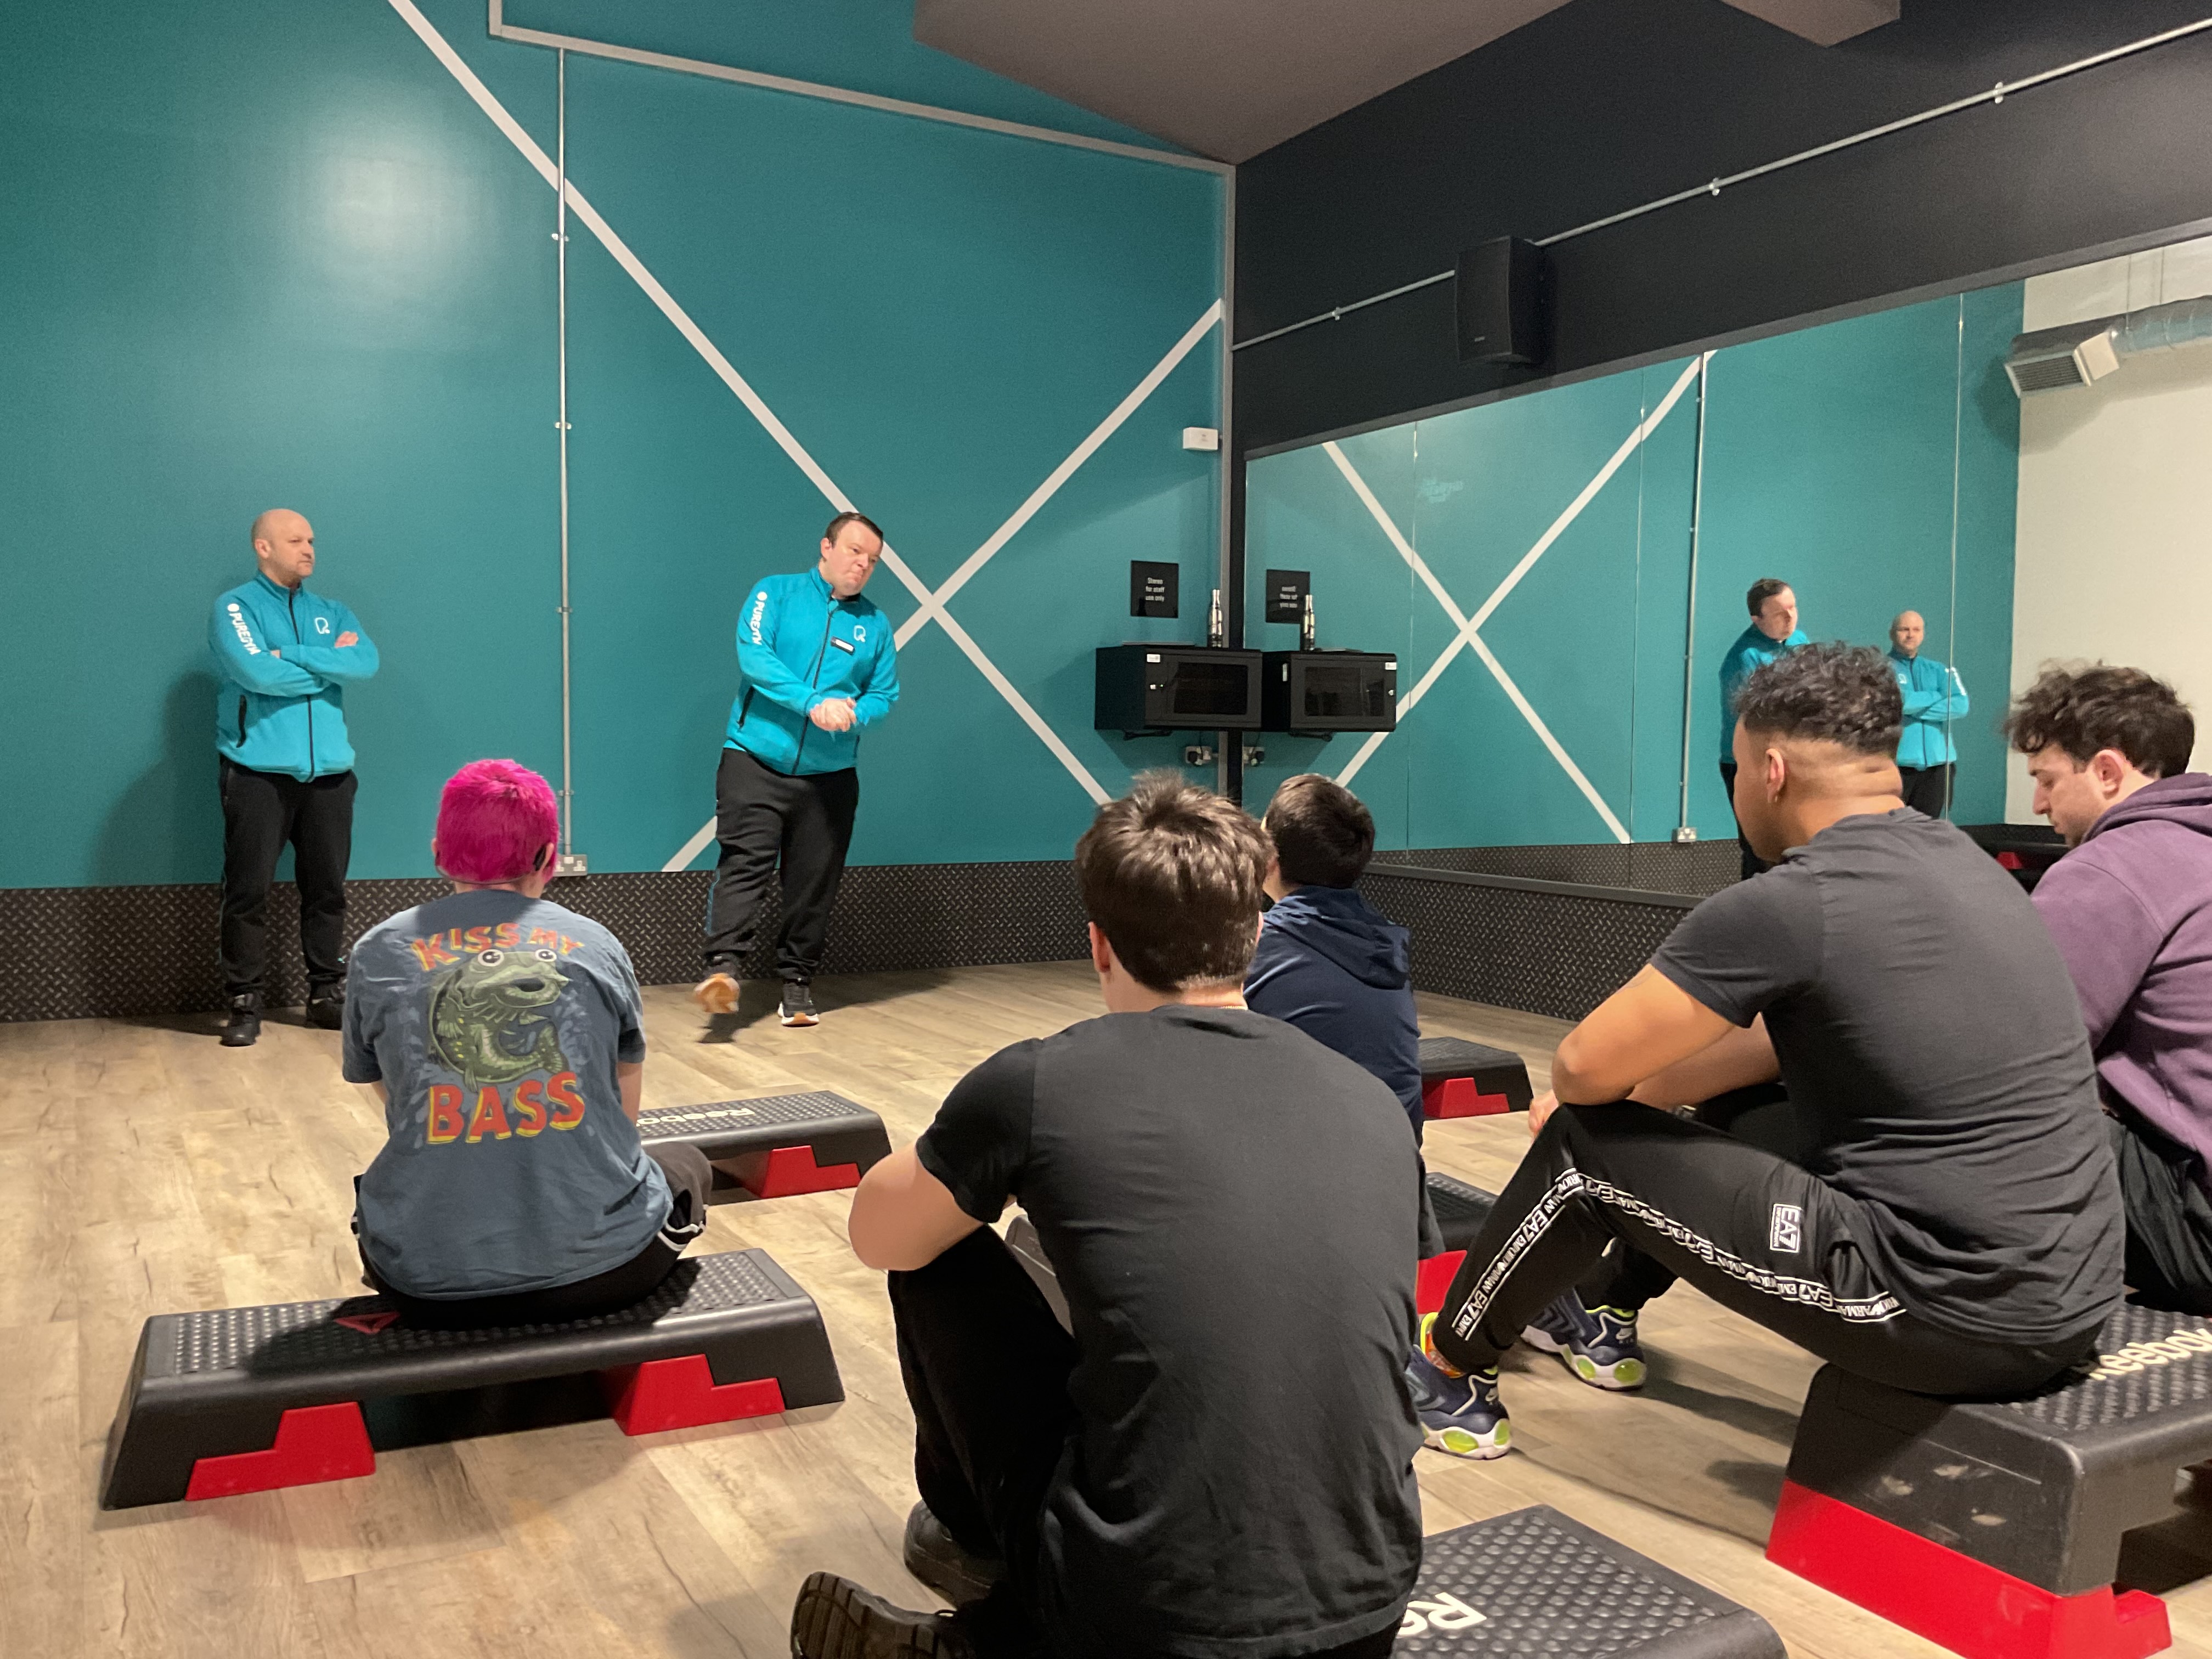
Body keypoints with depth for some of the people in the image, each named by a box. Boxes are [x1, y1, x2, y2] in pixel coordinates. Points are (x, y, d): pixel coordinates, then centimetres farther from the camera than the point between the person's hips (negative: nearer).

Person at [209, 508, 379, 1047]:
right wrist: (329, 664, -4)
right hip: (258, 772, -4)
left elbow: (366, 663, -5)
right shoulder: (235, 608, 1)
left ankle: (327, 993, 18)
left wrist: (292, 655, -11)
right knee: (249, 890, -3)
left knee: (328, 887, 8)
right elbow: (256, 673, -17)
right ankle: (243, 1003, 5)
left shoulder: (331, 612, 15)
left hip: (329, 772, 4)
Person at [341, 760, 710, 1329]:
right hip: (601, 1267, -1)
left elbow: (398, 1104, 15)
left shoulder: (376, 955, 2)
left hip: (431, 1289, 2)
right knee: (687, 1164, 32)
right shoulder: (598, 946, 2)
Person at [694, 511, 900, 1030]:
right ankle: (722, 968, -22)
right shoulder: (776, 593, 4)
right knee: (745, 861, -16)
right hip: (755, 759, -3)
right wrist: (813, 703, -22)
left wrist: (853, 713, -13)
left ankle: (797, 983, 15)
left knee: (814, 881, 4)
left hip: (830, 775, 3)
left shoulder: (876, 625, 13)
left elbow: (884, 695, 11)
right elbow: (753, 655, -10)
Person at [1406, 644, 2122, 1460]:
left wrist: (1604, 1094, 12)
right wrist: (1635, 1082, 21)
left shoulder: (1783, 909, -19)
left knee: (1587, 1146, 1)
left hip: (1953, 1316, -9)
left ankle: (1446, 1372, 24)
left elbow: (1583, 1070, -12)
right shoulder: (1959, 857, 9)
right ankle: (1603, 1306, 44)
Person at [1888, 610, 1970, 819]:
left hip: (1937, 763, 4)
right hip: (1898, 763, -4)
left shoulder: (1937, 669, 16)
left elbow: (1961, 706, 0)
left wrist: (1915, 707, -8)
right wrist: (1938, 696, -1)